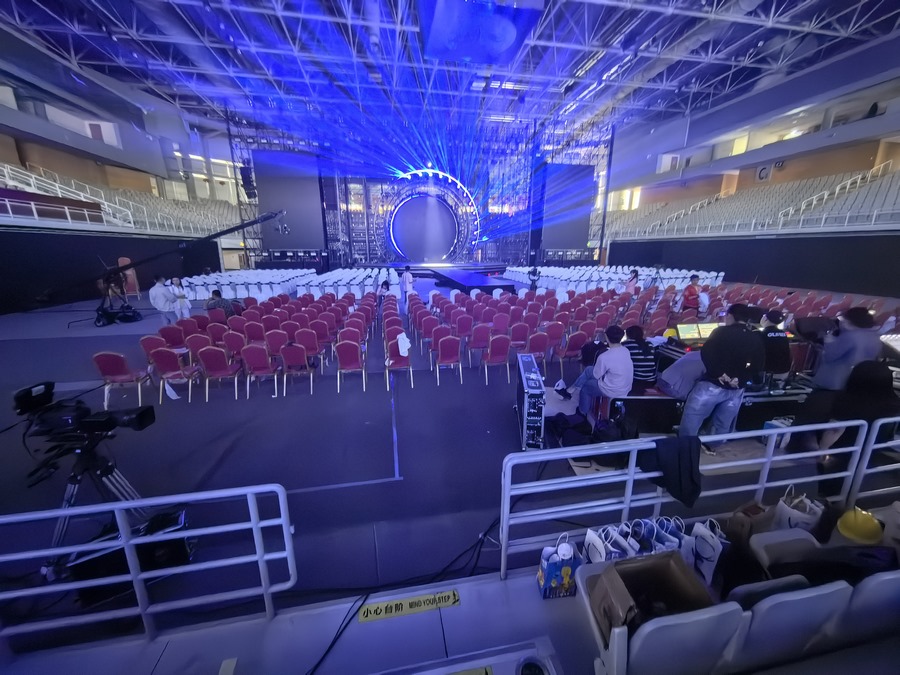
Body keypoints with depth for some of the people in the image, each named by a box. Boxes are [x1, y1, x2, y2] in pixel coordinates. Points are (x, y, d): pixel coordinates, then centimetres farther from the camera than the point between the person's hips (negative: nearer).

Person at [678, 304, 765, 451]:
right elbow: (758, 367, 6)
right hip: (736, 389, 6)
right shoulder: (757, 340, 5)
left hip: (713, 384, -6)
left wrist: (720, 374, -13)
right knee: (723, 422, 21)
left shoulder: (722, 331, -11)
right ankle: (712, 446, 35)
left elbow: (705, 353, -19)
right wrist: (742, 379, 3)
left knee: (691, 417, 7)